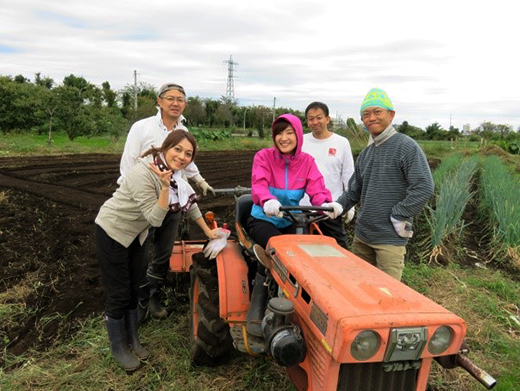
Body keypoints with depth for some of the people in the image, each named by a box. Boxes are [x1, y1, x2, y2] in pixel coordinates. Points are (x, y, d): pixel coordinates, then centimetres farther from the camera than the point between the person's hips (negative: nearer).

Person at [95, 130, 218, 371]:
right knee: (118, 293, 3)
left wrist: (207, 231, 8)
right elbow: (155, 218, -31)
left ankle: (132, 338, 35)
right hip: (112, 231, -7)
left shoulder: (175, 172, -7)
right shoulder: (143, 174, -32)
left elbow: (189, 201, 5)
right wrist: (165, 186, -42)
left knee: (134, 288, 17)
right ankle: (117, 347, 24)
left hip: (135, 233, 7)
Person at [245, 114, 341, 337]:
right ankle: (256, 310, -20)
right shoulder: (264, 157, -10)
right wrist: (269, 202, -51)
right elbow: (258, 186, -27)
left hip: (290, 223, 4)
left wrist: (326, 203, -38)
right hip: (262, 220, -3)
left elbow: (316, 188, -14)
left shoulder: (307, 161, 1)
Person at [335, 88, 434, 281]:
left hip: (390, 238, -7)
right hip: (362, 235, 8)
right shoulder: (366, 153, 12)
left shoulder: (406, 147, -11)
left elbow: (424, 187, -20)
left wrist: (398, 217, -17)